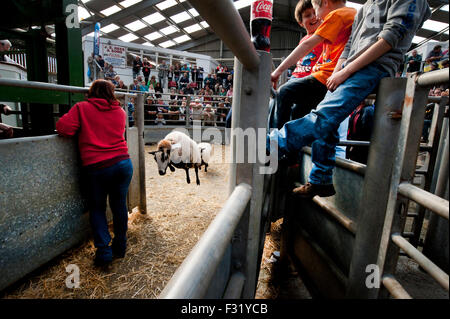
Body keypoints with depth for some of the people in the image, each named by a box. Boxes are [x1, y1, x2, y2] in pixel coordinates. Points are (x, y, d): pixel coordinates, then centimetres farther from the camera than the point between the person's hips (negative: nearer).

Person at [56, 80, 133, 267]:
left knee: (97, 208, 15)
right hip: (123, 162, 3)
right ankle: (120, 247, 27)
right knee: (119, 205, 14)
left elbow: (64, 128, -8)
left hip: (97, 167, -3)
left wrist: (83, 129, 12)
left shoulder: (82, 108, 2)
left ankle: (104, 250, 11)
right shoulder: (120, 111, 12)